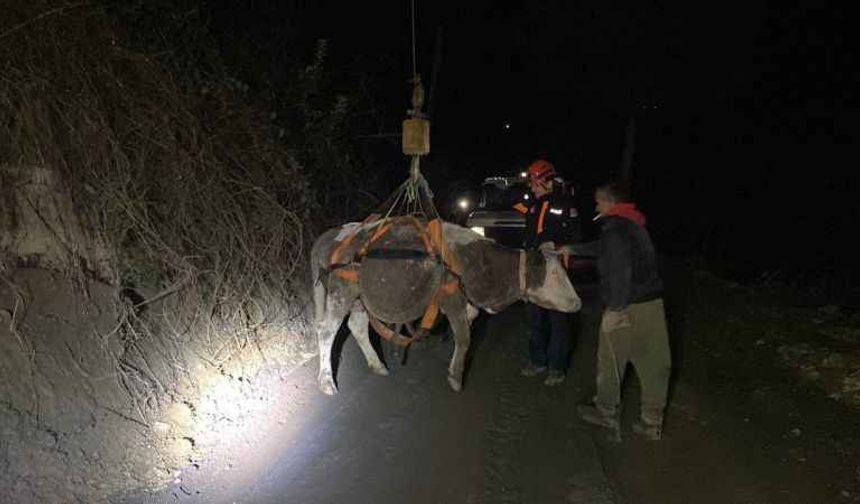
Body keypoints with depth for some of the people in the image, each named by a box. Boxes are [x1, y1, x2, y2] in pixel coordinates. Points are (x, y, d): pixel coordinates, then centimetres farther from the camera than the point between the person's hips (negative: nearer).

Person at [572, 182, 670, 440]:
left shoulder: (616, 229, -14)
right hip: (652, 303, 8)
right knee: (652, 363, 11)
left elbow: (620, 271, -24)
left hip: (626, 308, -8)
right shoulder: (635, 226, 16)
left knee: (610, 361, 10)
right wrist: (572, 249, 38)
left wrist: (614, 308, -21)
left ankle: (606, 413, 27)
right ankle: (652, 423, 22)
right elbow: (602, 248, 30)